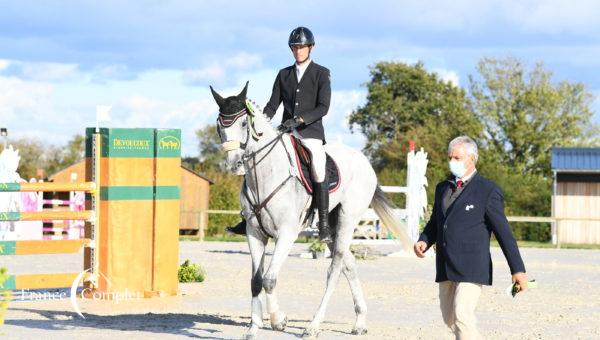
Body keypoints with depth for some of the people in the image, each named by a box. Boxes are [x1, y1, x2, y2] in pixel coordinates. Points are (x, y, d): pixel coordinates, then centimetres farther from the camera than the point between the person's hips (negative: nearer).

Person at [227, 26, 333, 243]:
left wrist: (299, 119, -19)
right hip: (286, 132, 4)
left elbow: (323, 107, -7)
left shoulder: (321, 74, 2)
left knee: (318, 169, -25)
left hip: (311, 131, -4)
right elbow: (273, 105, 13)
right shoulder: (284, 74, 15)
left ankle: (324, 223, -16)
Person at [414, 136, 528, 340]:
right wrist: (424, 241, 1)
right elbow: (435, 223, 23)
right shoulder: (442, 188, 14)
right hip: (446, 268, 7)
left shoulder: (488, 191, -6)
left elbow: (503, 232, -7)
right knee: (450, 319, 10)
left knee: (462, 317, -17)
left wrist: (518, 269, -9)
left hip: (471, 268, -7)